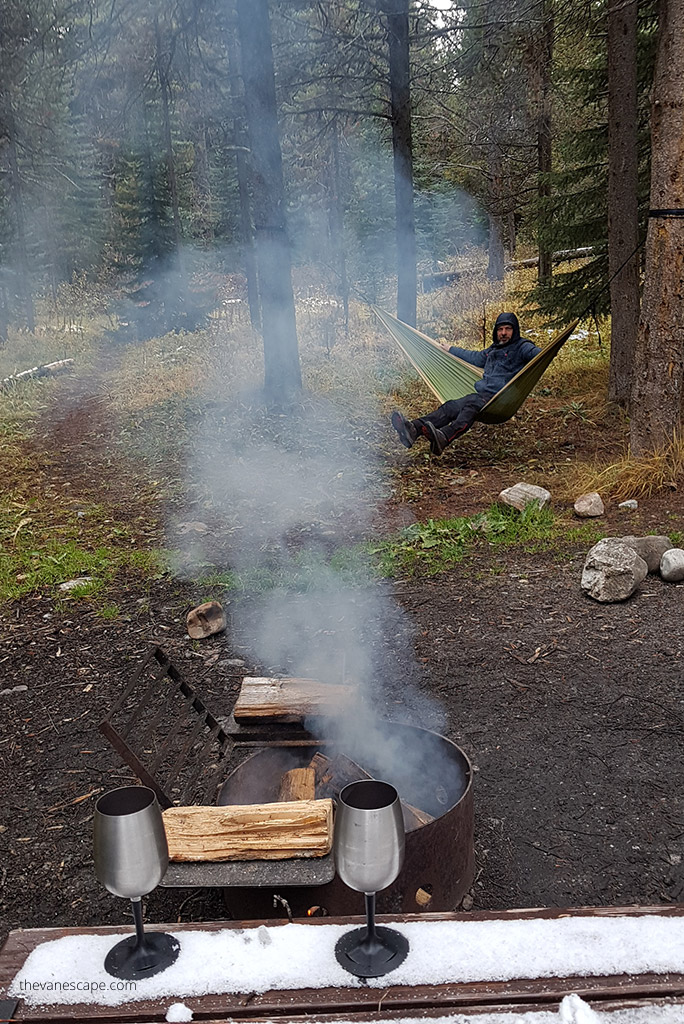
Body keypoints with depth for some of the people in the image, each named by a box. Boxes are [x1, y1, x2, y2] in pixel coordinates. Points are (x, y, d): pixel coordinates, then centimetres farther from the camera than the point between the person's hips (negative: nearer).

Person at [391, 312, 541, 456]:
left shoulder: (522, 347, 4)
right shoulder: (493, 349, 28)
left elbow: (538, 354, -15)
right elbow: (475, 358, 45)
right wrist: (451, 350, 55)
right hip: (481, 394, 8)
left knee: (471, 404, -36)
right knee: (450, 407, -16)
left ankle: (443, 438, -63)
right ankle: (413, 429, -38)